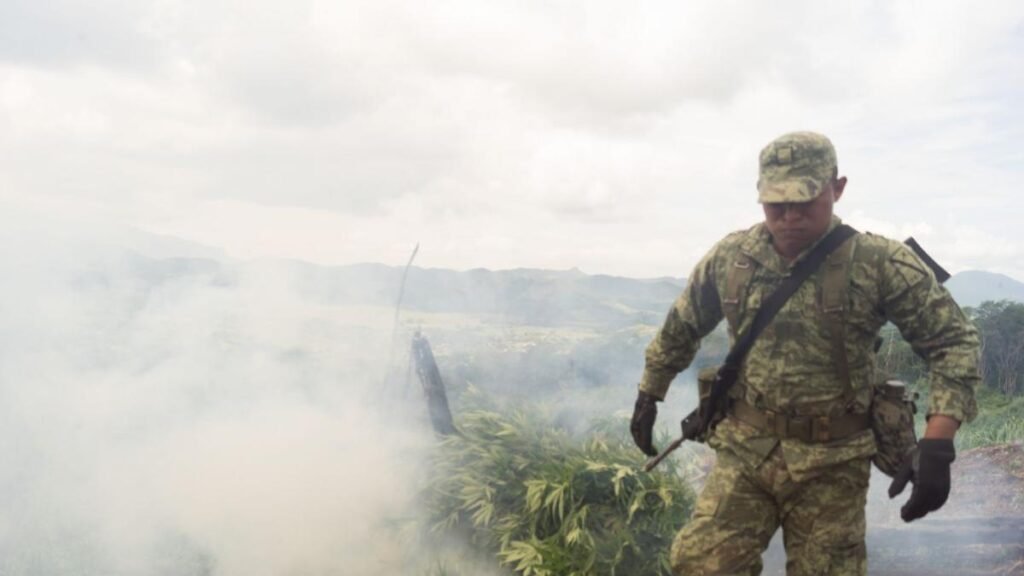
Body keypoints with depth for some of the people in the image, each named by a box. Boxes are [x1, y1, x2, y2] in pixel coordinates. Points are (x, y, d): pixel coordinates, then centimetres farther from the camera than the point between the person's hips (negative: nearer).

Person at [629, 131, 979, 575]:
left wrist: (937, 444, -22)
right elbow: (680, 328, 14)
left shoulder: (880, 264, -12)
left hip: (832, 463, -2)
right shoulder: (728, 258, -2)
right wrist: (648, 397, 19)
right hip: (744, 450, 2)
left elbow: (954, 341, -10)